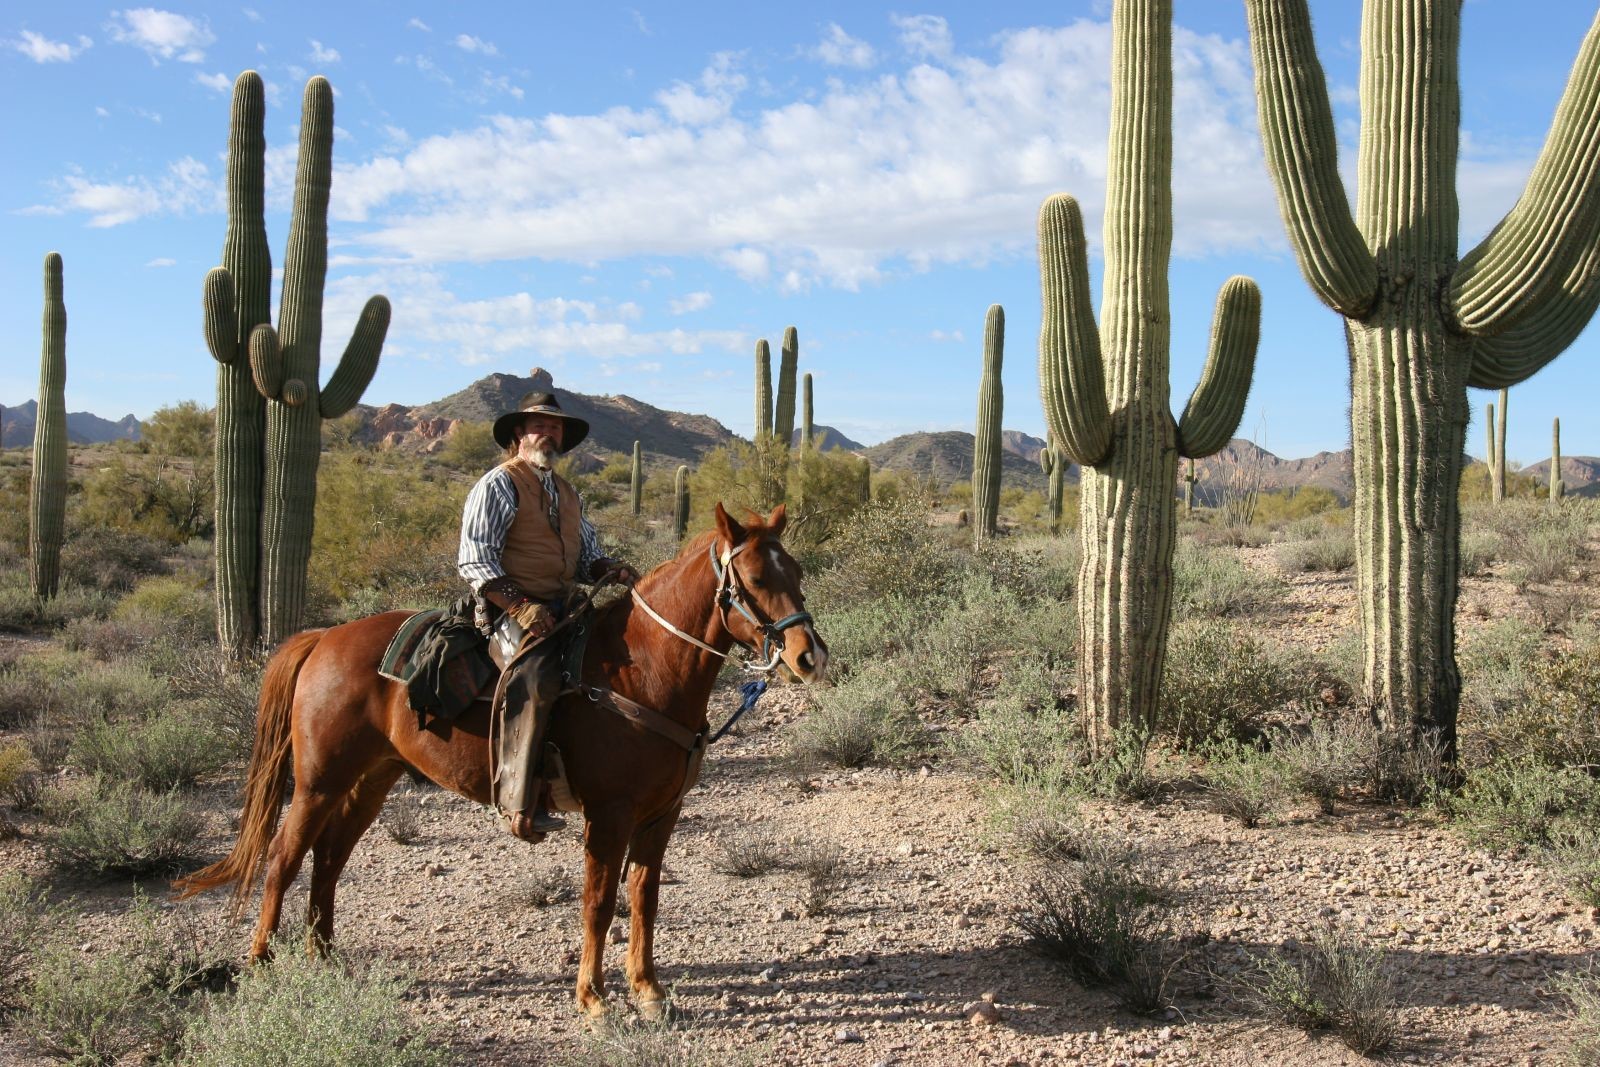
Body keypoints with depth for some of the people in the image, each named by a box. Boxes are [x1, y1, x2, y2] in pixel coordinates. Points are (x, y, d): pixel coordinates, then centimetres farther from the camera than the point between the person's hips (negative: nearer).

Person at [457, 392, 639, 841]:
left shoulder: (568, 493, 22)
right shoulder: (497, 485, -1)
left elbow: (588, 557, 23)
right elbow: (475, 562, -9)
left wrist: (613, 571, -1)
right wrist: (521, 606, -21)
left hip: (565, 609, 8)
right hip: (512, 612, -8)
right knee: (535, 674, -34)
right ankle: (519, 802, -35)